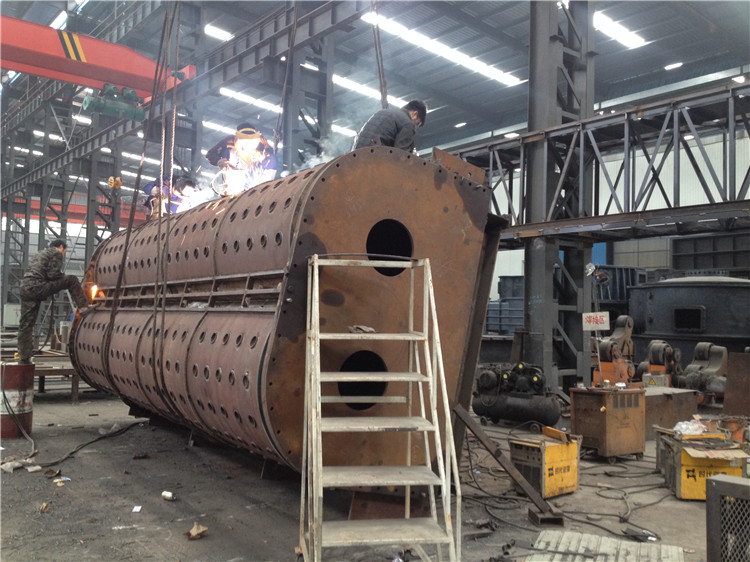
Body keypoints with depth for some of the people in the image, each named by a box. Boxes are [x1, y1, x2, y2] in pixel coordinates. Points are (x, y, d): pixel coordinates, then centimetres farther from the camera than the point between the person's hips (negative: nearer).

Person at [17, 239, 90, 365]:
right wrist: (64, 276, 12)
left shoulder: (39, 255, 32)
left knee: (25, 325, 10)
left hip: (25, 288, 9)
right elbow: (53, 275, -8)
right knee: (72, 280, 1)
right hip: (38, 288, -9)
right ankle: (83, 307, -2)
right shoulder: (56, 254, 4)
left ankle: (24, 359, 13)